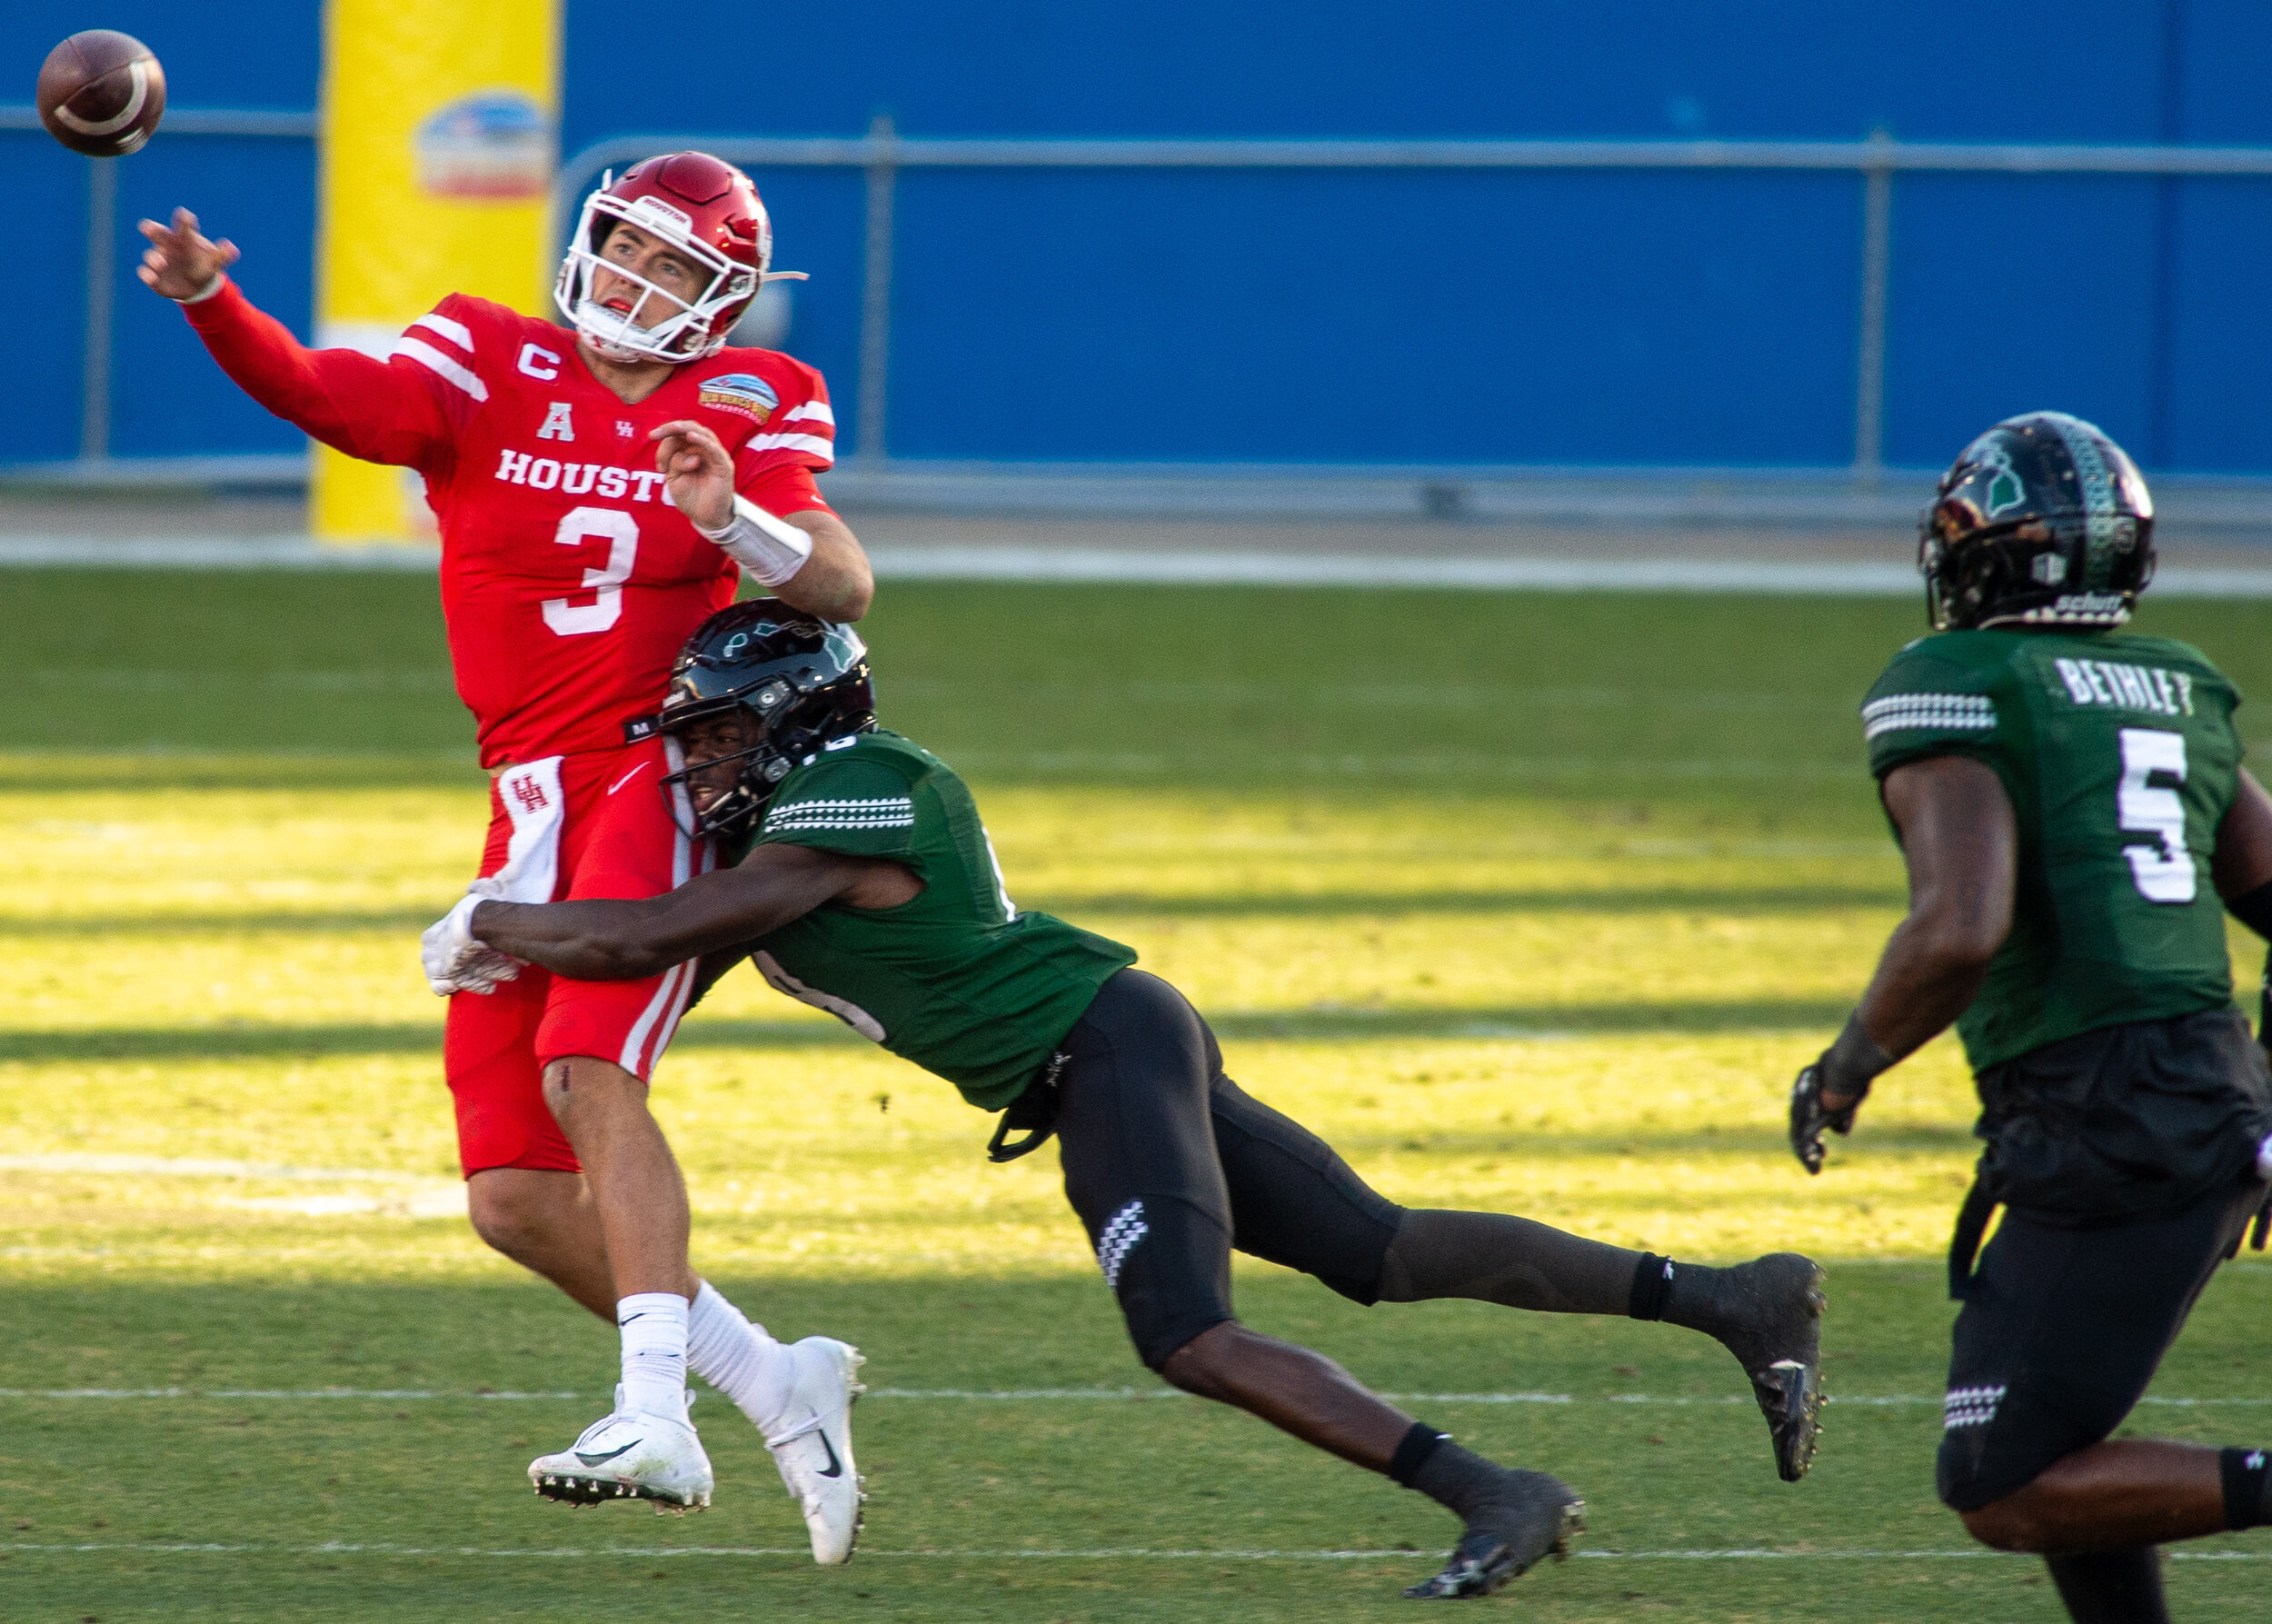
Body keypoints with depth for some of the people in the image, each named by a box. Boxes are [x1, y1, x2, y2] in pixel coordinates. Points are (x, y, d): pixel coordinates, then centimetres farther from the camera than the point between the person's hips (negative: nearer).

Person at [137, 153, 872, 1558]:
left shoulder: (752, 410, 2)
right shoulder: (489, 367, 4)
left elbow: (844, 587, -9)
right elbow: (328, 392, -15)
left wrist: (734, 520, -29)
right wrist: (208, 303, -34)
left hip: (671, 777, -4)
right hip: (536, 805, 4)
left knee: (587, 1072, -28)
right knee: (516, 1202, 1)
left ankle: (657, 1417, -34)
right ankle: (778, 1387, 16)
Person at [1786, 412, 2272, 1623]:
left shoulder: (1955, 692, -7)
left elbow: (1963, 929, -20)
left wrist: (1847, 1068, -5)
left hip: (2106, 1140, -8)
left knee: (2002, 1492, -1)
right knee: (2032, 1441, 21)